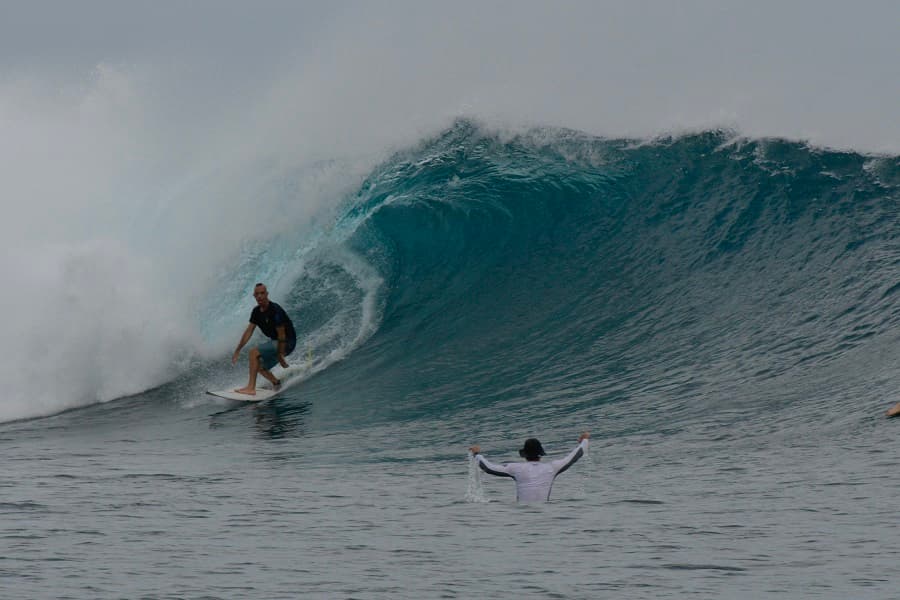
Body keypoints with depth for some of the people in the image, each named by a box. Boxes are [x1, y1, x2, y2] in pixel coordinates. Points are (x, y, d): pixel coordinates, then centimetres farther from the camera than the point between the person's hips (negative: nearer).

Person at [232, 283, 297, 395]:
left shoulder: (275, 310, -23)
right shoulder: (257, 311, 3)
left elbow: (282, 335, -23)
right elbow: (249, 331, 8)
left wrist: (280, 356, -22)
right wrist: (238, 350, 3)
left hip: (287, 343, -9)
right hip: (274, 341, 9)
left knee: (254, 352, -22)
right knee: (259, 367, 11)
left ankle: (251, 388, -24)